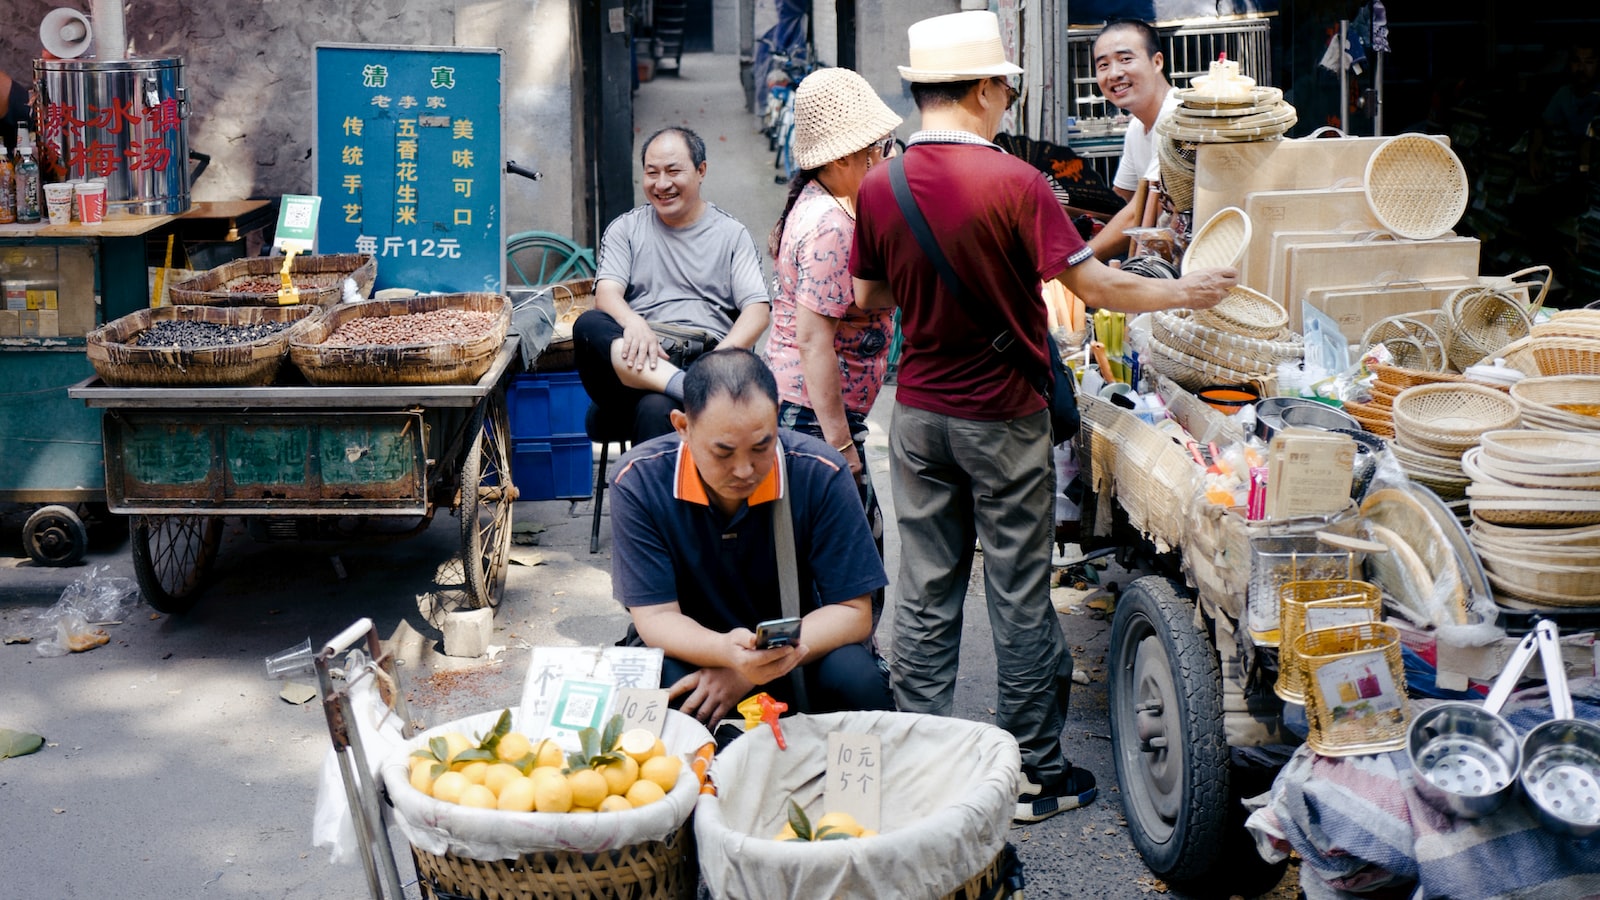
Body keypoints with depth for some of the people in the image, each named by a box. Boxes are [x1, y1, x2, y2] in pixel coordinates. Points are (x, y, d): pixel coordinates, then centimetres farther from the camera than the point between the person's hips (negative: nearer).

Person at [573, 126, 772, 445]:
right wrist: (634, 323, -23)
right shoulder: (625, 228, 18)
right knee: (588, 325, -33)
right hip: (637, 362, 2)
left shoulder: (733, 235, 15)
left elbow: (757, 311, 4)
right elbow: (606, 293, 2)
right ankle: (685, 388, -51)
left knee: (656, 409, -38)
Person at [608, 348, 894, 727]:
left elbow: (852, 611, -12)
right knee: (659, 684, -34)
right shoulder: (639, 481, -16)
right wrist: (727, 652, -40)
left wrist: (747, 670, -26)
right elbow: (656, 618, -16)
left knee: (858, 680, -30)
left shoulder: (820, 474, -15)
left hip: (800, 650, 1)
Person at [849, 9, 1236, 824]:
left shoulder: (878, 188, -3)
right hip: (1003, 419, -4)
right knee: (1019, 598, 6)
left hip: (918, 414, 4)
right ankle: (1033, 774, 16)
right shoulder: (1013, 182, -16)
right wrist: (1183, 292, 0)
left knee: (925, 594, 11)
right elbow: (1093, 286, -15)